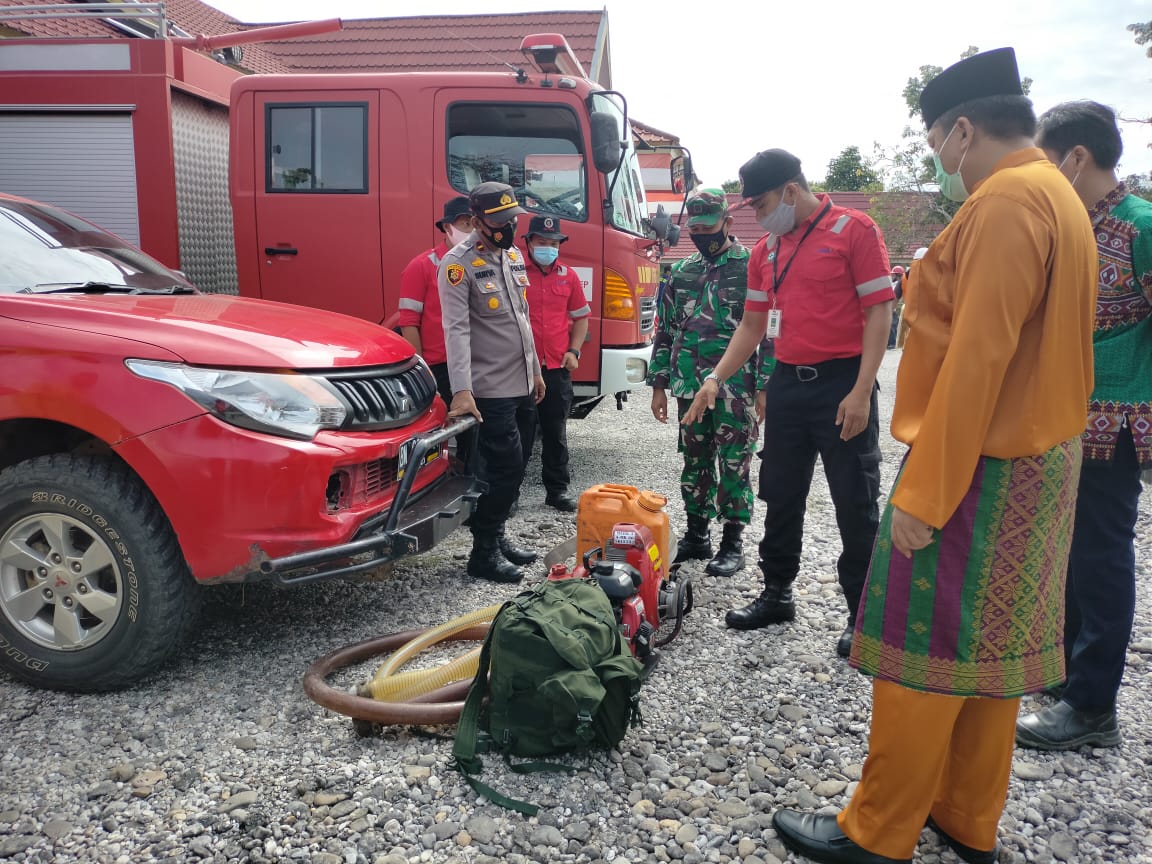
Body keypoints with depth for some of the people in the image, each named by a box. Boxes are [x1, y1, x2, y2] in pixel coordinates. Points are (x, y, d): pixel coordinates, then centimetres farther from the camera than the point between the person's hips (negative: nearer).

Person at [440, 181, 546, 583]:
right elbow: (457, 329, -21)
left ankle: (496, 536, 28)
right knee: (506, 469, -7)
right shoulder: (458, 264, -13)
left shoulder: (514, 256, 13)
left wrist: (535, 369, 20)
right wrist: (461, 390, -29)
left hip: (523, 386, 8)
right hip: (491, 391, -8)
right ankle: (483, 553, 5)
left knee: (510, 470, 14)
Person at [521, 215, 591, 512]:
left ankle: (558, 488, 22)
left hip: (558, 368, 3)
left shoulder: (568, 276, 9)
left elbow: (580, 317, 15)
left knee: (556, 432, 11)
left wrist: (574, 351, 2)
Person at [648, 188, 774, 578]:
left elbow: (770, 332, -7)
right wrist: (659, 384, 11)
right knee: (695, 463, 12)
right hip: (690, 388, 5)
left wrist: (764, 388, -12)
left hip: (736, 389, -5)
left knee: (734, 466, 2)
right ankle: (696, 535, 25)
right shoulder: (680, 273, 11)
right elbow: (665, 332, 15)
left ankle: (733, 542, 14)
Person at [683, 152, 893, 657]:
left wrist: (861, 392, -17)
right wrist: (715, 378, 6)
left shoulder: (853, 230, -6)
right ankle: (777, 594, 28)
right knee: (781, 498, 13)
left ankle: (863, 614, 15)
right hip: (787, 383, 6)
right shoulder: (765, 250, 12)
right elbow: (753, 325, 16)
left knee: (856, 505, 2)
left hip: (842, 383, -6)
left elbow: (879, 311, -10)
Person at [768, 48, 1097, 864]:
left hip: (978, 473, -10)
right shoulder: (1055, 194, 14)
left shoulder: (1005, 202, -17)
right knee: (991, 646, 16)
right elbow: (1032, 348, 14)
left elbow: (976, 361, -23)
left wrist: (922, 494, -20)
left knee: (926, 653, 0)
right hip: (1035, 464, 10)